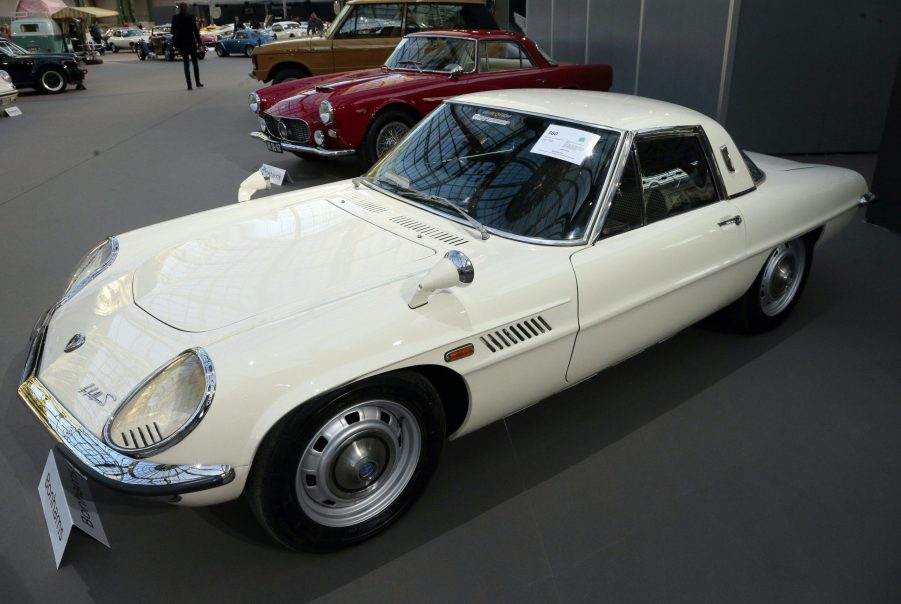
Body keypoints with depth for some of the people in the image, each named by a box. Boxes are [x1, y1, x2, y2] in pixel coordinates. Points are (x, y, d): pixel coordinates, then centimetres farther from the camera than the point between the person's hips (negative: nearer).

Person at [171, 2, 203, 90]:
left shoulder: (175, 18, -2)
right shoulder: (190, 17, -8)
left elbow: (173, 31, 2)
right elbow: (195, 30, -8)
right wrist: (199, 42, -3)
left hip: (181, 43, 2)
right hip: (191, 42, -2)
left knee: (186, 63, 6)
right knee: (195, 62, 12)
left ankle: (189, 85, 0)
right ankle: (198, 83, 11)